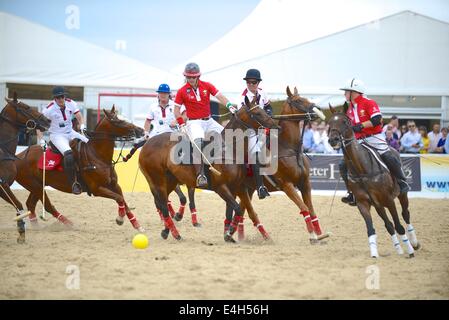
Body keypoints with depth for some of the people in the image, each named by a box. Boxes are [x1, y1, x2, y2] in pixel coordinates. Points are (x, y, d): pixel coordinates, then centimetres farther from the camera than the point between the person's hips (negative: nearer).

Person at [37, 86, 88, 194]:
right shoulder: (50, 109, -16)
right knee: (68, 155, -31)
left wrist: (82, 126, -17)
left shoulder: (71, 104, -5)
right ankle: (73, 183, -23)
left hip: (70, 133, 6)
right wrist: (41, 140, -18)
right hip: (57, 135, -6)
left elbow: (79, 118, 3)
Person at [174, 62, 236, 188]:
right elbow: (176, 110, 3)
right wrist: (182, 125, -9)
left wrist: (230, 106, -21)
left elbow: (219, 96, -5)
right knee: (198, 141, -31)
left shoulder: (207, 86, 4)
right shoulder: (182, 91, -2)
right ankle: (200, 175, -36)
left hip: (209, 121, 5)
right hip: (194, 122, -5)